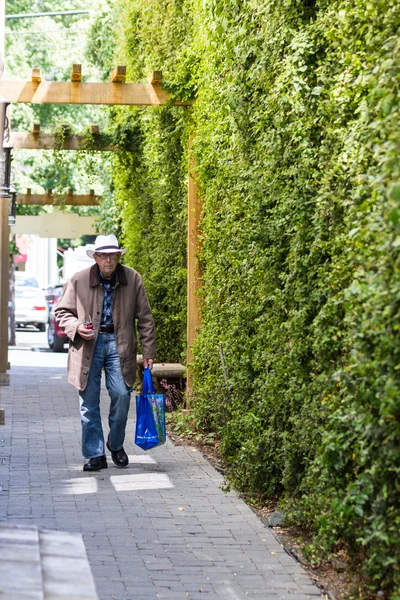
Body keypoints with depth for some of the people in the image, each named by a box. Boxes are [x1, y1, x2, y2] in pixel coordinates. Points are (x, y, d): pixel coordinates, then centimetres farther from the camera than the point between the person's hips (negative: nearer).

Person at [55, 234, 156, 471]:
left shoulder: (133, 279, 1)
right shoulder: (79, 280, -2)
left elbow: (145, 318, 5)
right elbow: (62, 312, 8)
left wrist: (149, 352, 2)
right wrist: (76, 326, -13)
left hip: (119, 345, 0)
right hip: (88, 345, 0)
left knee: (122, 395, -8)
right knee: (89, 402, 0)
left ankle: (116, 445, 18)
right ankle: (96, 455, 10)